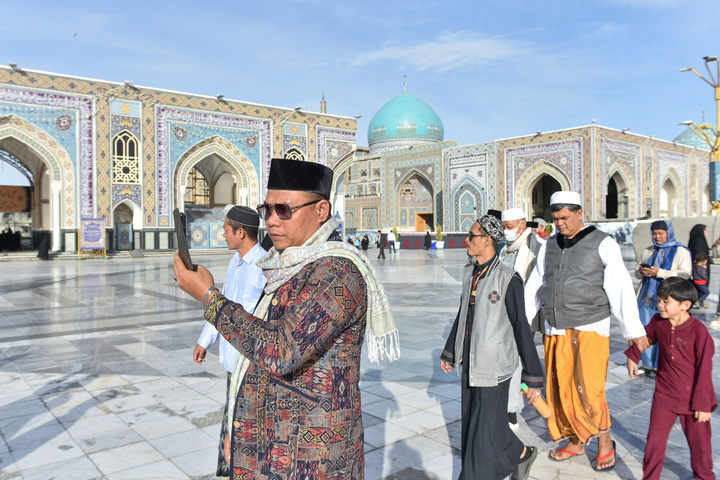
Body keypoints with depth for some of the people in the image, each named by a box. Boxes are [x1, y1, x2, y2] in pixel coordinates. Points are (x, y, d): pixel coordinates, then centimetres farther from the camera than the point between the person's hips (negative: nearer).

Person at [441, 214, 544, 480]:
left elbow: (521, 329, -14)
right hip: (470, 364, 8)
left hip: (494, 368, -8)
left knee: (484, 433, 2)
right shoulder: (470, 272, 5)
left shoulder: (508, 279, -17)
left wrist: (533, 378, -11)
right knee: (471, 426, 21)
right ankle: (522, 453, 44)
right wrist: (449, 352, 23)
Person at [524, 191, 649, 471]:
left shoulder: (603, 244, -3)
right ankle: (576, 442, 28)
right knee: (561, 390, 9)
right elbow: (533, 289, 14)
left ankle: (604, 441, 17)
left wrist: (634, 330, -12)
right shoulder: (549, 247, 11)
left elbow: (620, 289, -8)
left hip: (590, 330, -5)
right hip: (555, 332, 5)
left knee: (589, 390, -7)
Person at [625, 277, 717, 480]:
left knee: (699, 442, 14)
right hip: (664, 396, 3)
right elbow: (645, 336, 19)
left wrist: (703, 403, -9)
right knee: (655, 440, 4)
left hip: (693, 398, -3)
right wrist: (632, 356, 21)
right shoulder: (658, 322, -5)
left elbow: (704, 370, -13)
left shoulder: (699, 331, -19)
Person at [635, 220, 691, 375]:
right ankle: (648, 365, 17)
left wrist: (660, 272, -20)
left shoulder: (680, 251, 0)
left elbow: (685, 274, -11)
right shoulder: (648, 251, 17)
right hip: (647, 297, 5)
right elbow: (638, 273, 22)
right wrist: (640, 272, -2)